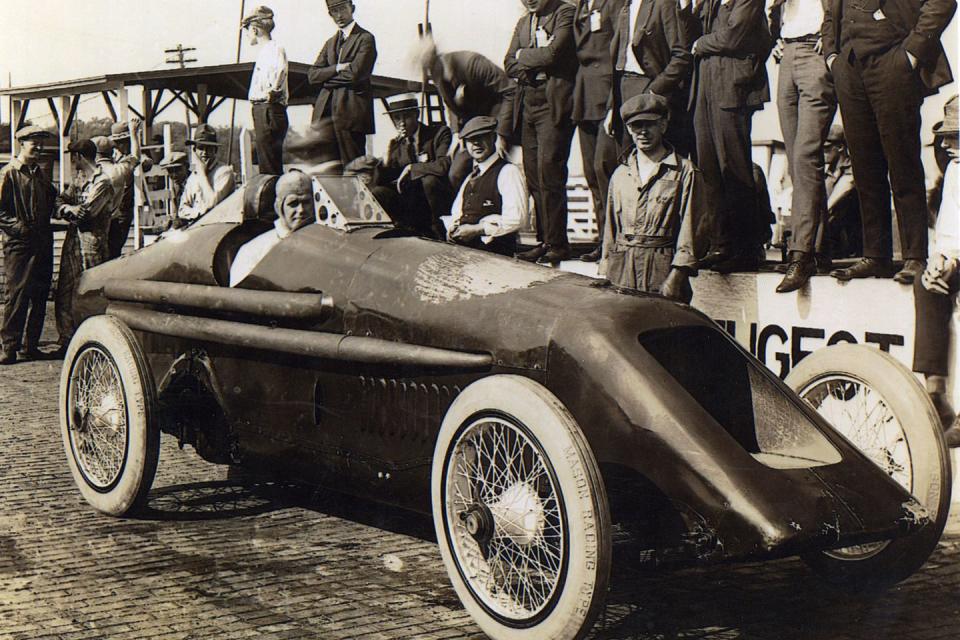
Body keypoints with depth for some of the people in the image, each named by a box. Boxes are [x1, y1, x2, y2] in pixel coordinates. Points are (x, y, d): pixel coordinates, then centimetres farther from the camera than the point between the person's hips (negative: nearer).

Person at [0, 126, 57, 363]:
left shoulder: (39, 173, 17)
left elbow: (50, 198, 31)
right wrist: (19, 227, -17)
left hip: (42, 243, 7)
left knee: (40, 295, 6)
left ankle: (31, 344, 14)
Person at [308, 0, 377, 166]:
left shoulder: (365, 38, 0)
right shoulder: (331, 43, 22)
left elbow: (355, 74, -13)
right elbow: (312, 75, 10)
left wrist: (327, 78, 0)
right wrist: (337, 68, -6)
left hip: (351, 111, -6)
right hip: (326, 112, 6)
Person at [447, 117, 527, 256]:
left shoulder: (508, 172, 0)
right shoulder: (471, 177, 26)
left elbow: (515, 219, -10)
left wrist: (476, 230, -12)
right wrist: (453, 229, 5)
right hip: (462, 246, 7)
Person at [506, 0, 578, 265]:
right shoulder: (523, 23, 21)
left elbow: (553, 54, -16)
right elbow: (509, 64, 12)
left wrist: (524, 56, 1)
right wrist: (536, 63, -7)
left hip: (554, 101, -7)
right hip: (528, 102, 7)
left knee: (548, 171, -12)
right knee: (533, 174, 5)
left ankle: (557, 244, -6)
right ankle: (545, 240, 11)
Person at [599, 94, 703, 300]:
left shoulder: (685, 172, 1)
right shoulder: (620, 174, 17)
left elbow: (690, 229, -5)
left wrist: (677, 276, -13)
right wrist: (604, 275, 11)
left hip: (662, 271, -4)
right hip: (621, 271, 4)